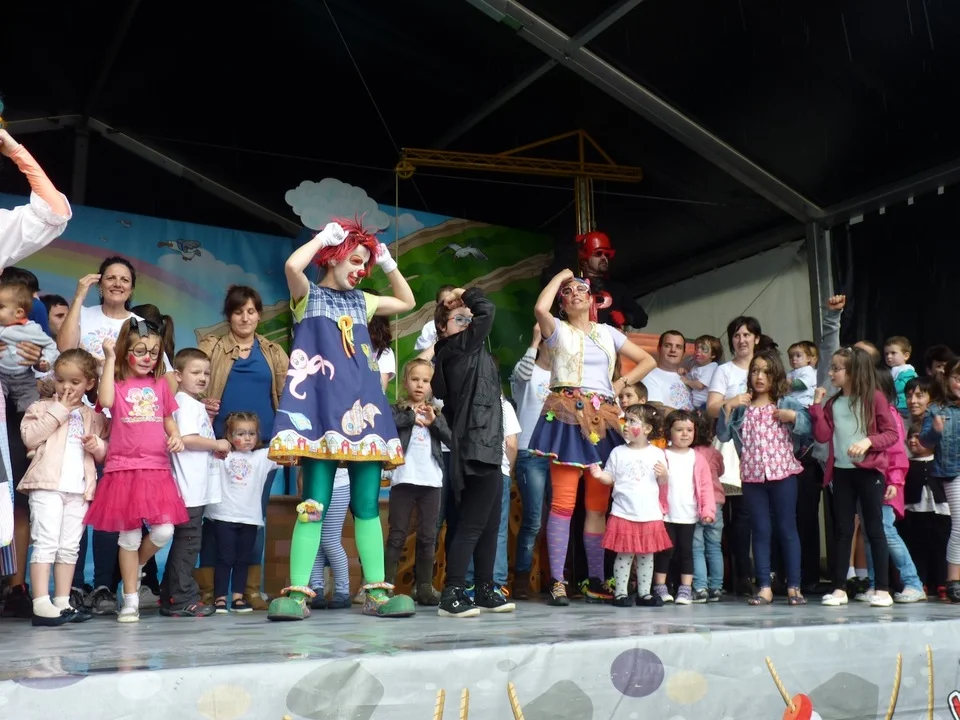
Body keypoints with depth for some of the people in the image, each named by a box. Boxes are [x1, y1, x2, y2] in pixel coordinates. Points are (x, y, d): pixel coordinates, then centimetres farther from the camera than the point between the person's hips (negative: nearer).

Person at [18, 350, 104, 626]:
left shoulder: (94, 417, 16)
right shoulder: (42, 407, 6)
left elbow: (103, 453, 19)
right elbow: (30, 437, -11)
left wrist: (97, 445, -4)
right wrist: (59, 411, -10)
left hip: (79, 488, 4)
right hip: (47, 485, -4)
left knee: (69, 547, 8)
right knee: (46, 543, -10)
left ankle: (62, 603, 14)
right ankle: (41, 605, -11)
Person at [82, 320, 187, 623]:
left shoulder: (160, 385, 12)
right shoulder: (116, 382, 2)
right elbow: (105, 401, -20)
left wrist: (176, 437, -3)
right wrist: (110, 359, -16)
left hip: (157, 470, 3)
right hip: (123, 470, -2)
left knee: (163, 532, -7)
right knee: (129, 536, 4)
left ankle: (134, 570, 24)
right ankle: (131, 600, 17)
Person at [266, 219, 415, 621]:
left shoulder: (361, 302, 22)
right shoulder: (308, 296, 6)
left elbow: (407, 301, 33)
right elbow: (292, 265, -16)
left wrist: (388, 263, 23)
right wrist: (324, 236, -3)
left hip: (362, 410, 5)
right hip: (322, 411, -5)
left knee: (367, 505, 2)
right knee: (313, 504, -8)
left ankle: (376, 592, 3)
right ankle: (298, 593, -6)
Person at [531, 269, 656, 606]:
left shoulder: (608, 333, 20)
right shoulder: (558, 330, 9)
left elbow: (648, 361, 23)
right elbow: (540, 308, -14)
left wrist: (622, 383, 7)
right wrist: (559, 276, 2)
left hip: (603, 419, 4)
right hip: (567, 416, -4)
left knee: (598, 504, 5)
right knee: (563, 501, -11)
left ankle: (595, 581, 14)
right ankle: (558, 582, -8)